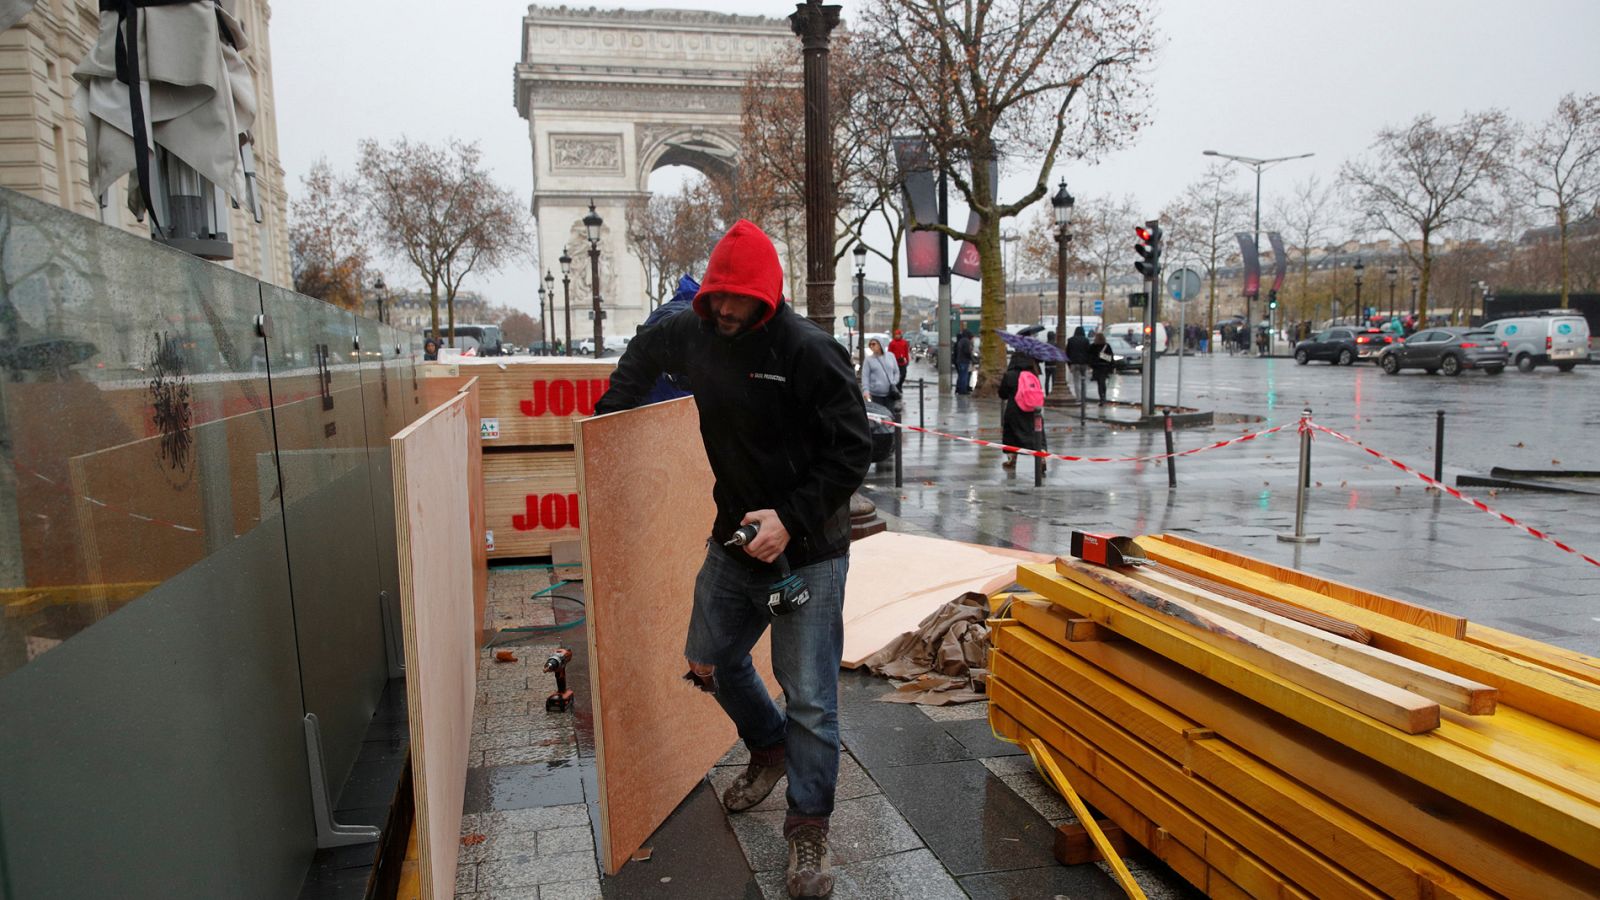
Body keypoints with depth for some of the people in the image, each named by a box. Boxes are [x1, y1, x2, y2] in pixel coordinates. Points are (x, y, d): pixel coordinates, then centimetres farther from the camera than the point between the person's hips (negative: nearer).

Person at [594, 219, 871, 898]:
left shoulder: (809, 350, -20)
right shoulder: (694, 333, 1)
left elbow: (852, 449, -19)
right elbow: (645, 353, 24)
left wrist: (793, 519, -26)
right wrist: (608, 421, 13)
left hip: (807, 553, -7)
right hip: (734, 540, 7)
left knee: (809, 699, -1)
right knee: (709, 659, 21)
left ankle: (808, 827, 19)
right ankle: (769, 748, 47)